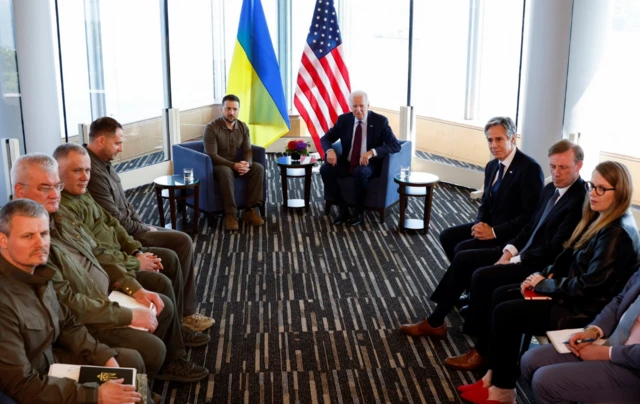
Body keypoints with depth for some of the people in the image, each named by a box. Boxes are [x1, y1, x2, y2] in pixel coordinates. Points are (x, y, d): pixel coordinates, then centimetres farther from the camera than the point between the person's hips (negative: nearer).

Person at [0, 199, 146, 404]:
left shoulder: (36, 272, -4)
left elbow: (66, 324, 10)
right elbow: (22, 386, -28)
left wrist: (105, 357, -3)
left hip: (53, 360, 8)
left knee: (131, 360, 10)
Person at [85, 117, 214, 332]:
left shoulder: (102, 163, 8)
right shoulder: (93, 173, -25)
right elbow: (117, 221, -24)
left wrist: (144, 225, 5)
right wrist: (145, 230, -10)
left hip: (129, 228, 10)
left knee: (181, 239, 9)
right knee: (183, 242, -13)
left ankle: (184, 309, 13)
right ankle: (184, 313, 0)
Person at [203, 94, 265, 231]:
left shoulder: (243, 127, 1)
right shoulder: (211, 128, -16)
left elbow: (247, 151, -1)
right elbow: (212, 156, -21)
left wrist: (247, 164, -25)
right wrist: (234, 165, -31)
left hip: (237, 165, 5)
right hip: (216, 166, -5)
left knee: (258, 168, -21)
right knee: (226, 172, -39)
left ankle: (251, 210, -20)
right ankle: (230, 214, -33)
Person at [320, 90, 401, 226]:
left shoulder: (380, 121, -10)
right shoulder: (343, 119, 0)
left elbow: (395, 145, -16)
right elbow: (325, 138, 6)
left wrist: (372, 152, -33)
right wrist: (330, 151, -20)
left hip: (369, 165, -4)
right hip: (347, 163, 4)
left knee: (360, 172, -37)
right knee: (325, 169, -23)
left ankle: (359, 212, -17)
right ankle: (343, 208, -11)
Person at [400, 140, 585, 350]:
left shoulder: (579, 201, -20)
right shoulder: (551, 189, 10)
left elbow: (554, 250, -23)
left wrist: (514, 260, -16)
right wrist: (509, 251, 1)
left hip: (541, 265, -10)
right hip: (522, 252, 10)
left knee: (482, 276, -25)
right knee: (463, 258, 2)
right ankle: (435, 322, 11)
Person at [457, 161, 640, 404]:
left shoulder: (618, 234, -23)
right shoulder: (599, 219, 7)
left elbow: (588, 286, -26)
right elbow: (569, 257, 15)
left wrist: (544, 284, -15)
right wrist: (545, 275, -1)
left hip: (586, 309, -10)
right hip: (574, 293, 10)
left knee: (506, 312, -14)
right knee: (501, 295, 2)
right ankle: (495, 371, 4)